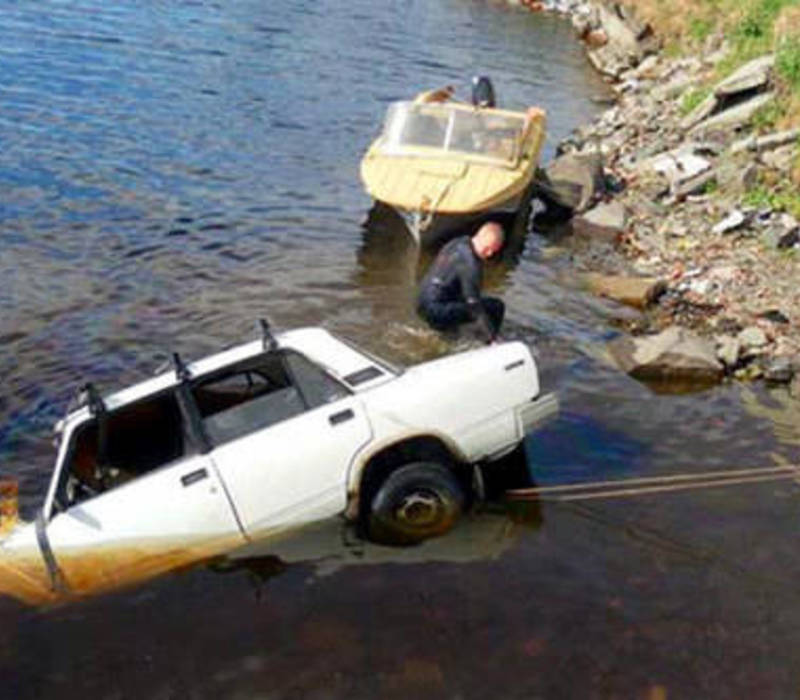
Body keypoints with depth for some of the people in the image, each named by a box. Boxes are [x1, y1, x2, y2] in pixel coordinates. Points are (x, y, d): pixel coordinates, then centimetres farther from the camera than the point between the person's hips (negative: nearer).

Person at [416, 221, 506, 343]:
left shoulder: (457, 243, 6)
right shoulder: (470, 263, -21)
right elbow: (474, 304, -22)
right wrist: (493, 338, -19)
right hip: (437, 312, -10)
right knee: (497, 306, -11)